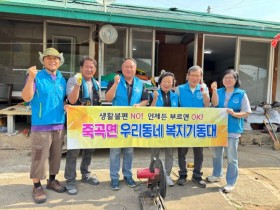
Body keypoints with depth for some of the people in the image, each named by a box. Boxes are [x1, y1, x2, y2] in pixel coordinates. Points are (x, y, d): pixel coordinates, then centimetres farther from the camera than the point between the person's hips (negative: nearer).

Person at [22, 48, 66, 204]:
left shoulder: (62, 79, 10)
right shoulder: (37, 77, -5)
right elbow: (27, 98, -15)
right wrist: (31, 78, -25)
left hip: (59, 124, 5)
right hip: (41, 125, -5)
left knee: (56, 155, 15)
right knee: (39, 157, 1)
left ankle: (52, 180, 33)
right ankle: (37, 187, 18)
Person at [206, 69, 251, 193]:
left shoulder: (241, 94, -4)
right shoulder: (219, 92, 3)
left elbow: (246, 113, -5)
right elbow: (215, 104, -16)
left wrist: (234, 114, -23)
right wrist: (214, 90, -27)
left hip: (233, 130, -3)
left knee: (231, 158, 1)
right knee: (217, 154, 18)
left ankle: (231, 183, 15)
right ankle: (217, 175, 38)